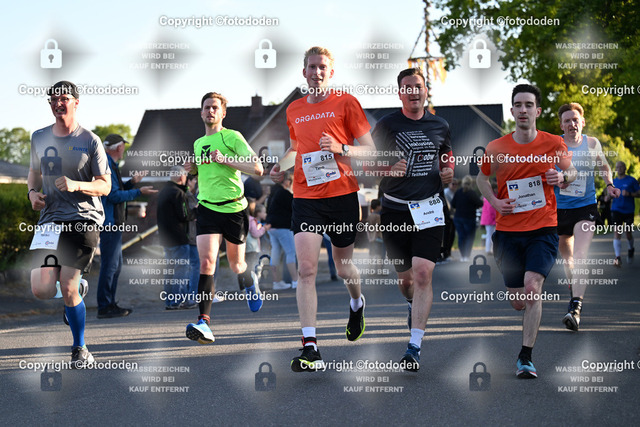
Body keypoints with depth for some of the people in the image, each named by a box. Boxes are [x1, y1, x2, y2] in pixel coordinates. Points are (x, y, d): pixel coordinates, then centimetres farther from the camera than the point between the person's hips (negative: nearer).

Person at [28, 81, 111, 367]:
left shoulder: (90, 141, -2)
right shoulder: (39, 138, 11)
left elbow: (105, 186, -1)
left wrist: (77, 185, -19)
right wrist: (32, 193, 5)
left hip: (84, 219, -4)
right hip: (50, 219, 4)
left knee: (68, 291, -9)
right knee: (41, 291, -10)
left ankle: (80, 348, 11)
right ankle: (76, 284, 26)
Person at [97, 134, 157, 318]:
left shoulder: (110, 165, 19)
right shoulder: (106, 166, -15)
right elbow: (114, 195, -20)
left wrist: (131, 183, 24)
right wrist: (139, 192, -15)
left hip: (114, 224, 11)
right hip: (109, 223, -11)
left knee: (116, 265, 14)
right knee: (109, 265, -9)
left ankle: (110, 305, 19)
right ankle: (104, 307, -8)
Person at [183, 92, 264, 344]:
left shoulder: (232, 137, -5)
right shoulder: (198, 143, 14)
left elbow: (257, 169, -14)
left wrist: (226, 160, -22)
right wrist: (194, 168, 9)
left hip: (234, 208, -3)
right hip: (207, 208, 3)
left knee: (236, 265, 10)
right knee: (206, 262, -16)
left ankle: (250, 282, 49)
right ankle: (204, 323, -24)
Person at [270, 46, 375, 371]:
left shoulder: (346, 103, 0)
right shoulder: (294, 110, 12)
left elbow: (369, 149, -1)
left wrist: (341, 148, -19)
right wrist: (281, 165, 9)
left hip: (342, 195, -2)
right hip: (305, 196, 2)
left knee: (343, 266, 12)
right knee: (306, 269, -13)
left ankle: (357, 303, 49)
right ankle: (310, 348, -16)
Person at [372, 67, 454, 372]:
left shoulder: (440, 126, 9)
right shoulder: (386, 125, 0)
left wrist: (448, 172, 4)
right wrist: (388, 169, -17)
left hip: (429, 209, 0)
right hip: (395, 209, 0)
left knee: (423, 274, -15)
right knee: (404, 278, 11)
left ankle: (414, 347, -15)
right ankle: (413, 305, 49)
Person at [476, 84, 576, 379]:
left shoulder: (553, 144, -2)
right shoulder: (496, 148, 0)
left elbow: (571, 171, 14)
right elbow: (482, 177, 18)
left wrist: (562, 177, -10)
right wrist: (494, 201, 0)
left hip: (544, 228, -2)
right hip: (508, 231, 2)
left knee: (532, 286, -21)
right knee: (518, 302, 4)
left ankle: (526, 357, -14)